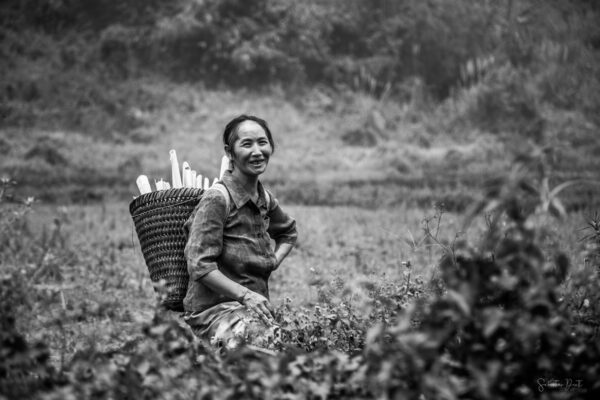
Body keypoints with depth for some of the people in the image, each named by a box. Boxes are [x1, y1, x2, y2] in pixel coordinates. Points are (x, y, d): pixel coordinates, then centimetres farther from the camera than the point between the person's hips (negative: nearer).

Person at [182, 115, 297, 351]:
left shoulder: (265, 199, 14)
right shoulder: (217, 199, -9)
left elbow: (288, 232, 37)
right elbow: (199, 265, -14)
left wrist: (275, 261, 16)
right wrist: (245, 294, -21)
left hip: (254, 305, 7)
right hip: (213, 309, -7)